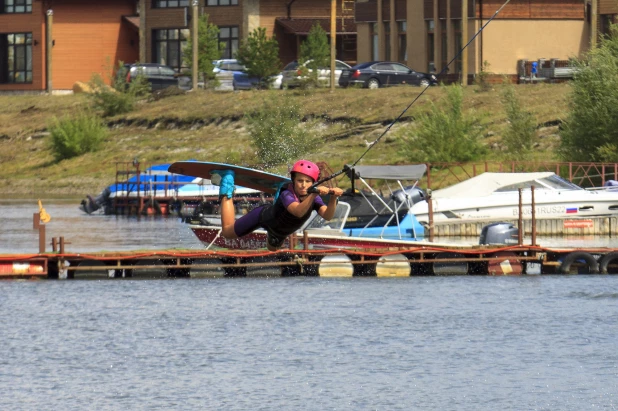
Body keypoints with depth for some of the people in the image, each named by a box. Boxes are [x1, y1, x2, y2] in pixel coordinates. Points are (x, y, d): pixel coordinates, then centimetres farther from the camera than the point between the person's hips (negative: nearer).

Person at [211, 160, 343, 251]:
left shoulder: (313, 197, -28)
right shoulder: (287, 195, -42)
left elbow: (327, 216, -43)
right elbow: (298, 212, -62)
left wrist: (333, 198, -61)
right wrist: (314, 194, -77)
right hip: (264, 216, -5)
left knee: (273, 248, 34)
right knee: (227, 232, 13)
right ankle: (226, 194, 29)